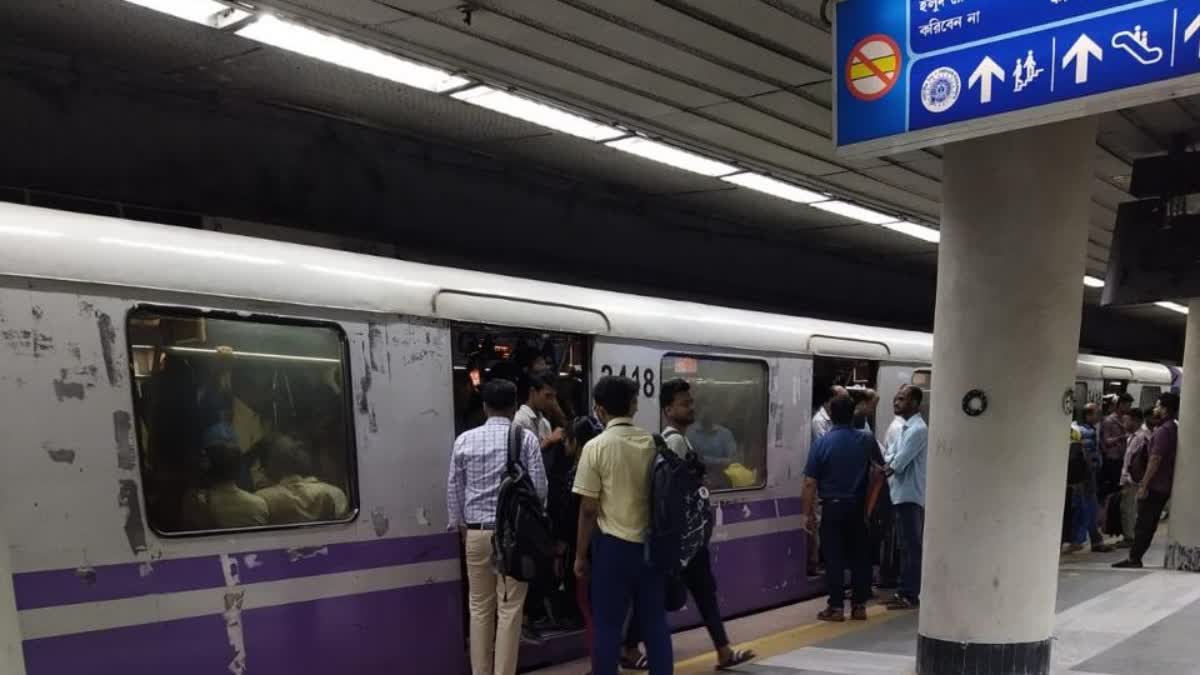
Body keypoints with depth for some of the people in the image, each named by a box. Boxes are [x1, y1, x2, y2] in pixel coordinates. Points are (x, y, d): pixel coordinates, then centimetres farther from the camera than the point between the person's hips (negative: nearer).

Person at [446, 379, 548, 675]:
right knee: (509, 609, 4)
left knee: (480, 607, 13)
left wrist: (460, 526, 18)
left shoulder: (465, 440, 1)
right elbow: (539, 488, -7)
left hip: (476, 532, 3)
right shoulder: (526, 439, -7)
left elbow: (453, 489, 6)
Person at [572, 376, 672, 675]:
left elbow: (588, 509, -9)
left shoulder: (596, 447, -10)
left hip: (613, 545, -4)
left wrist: (581, 554, 1)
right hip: (650, 543, 4)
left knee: (608, 625, 6)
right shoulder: (653, 444, 1)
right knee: (655, 621, 13)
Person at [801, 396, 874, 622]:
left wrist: (807, 513, -3)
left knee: (834, 558, 3)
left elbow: (810, 483, -9)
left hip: (832, 507, -3)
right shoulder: (867, 441, -2)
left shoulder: (821, 443, -10)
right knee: (859, 556, 11)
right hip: (858, 507, 3)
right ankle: (859, 605, 16)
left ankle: (836, 607, 5)